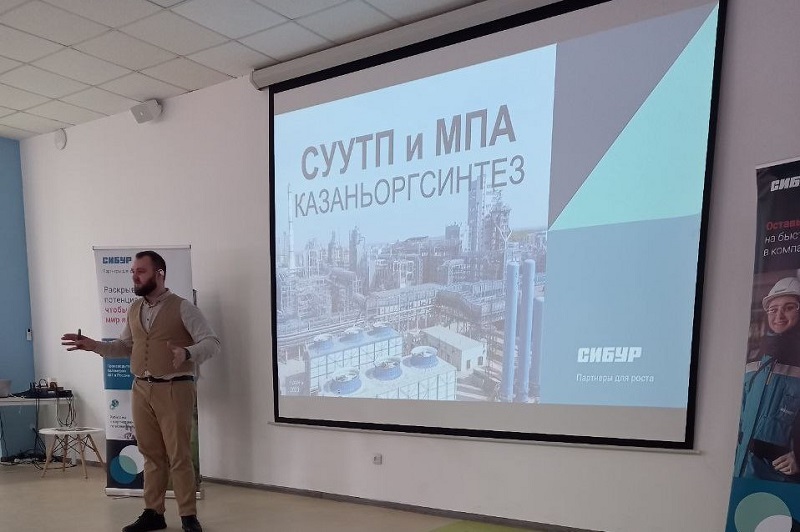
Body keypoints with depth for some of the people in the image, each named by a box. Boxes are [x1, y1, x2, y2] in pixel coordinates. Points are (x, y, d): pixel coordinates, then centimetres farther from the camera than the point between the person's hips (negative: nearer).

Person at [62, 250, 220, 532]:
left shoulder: (182, 307, -8)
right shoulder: (134, 310, 11)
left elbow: (212, 342, -13)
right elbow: (125, 346, 22)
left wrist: (187, 354, -32)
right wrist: (94, 345, 7)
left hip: (174, 389, -5)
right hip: (141, 389, 6)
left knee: (179, 456, -1)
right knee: (151, 454, 12)